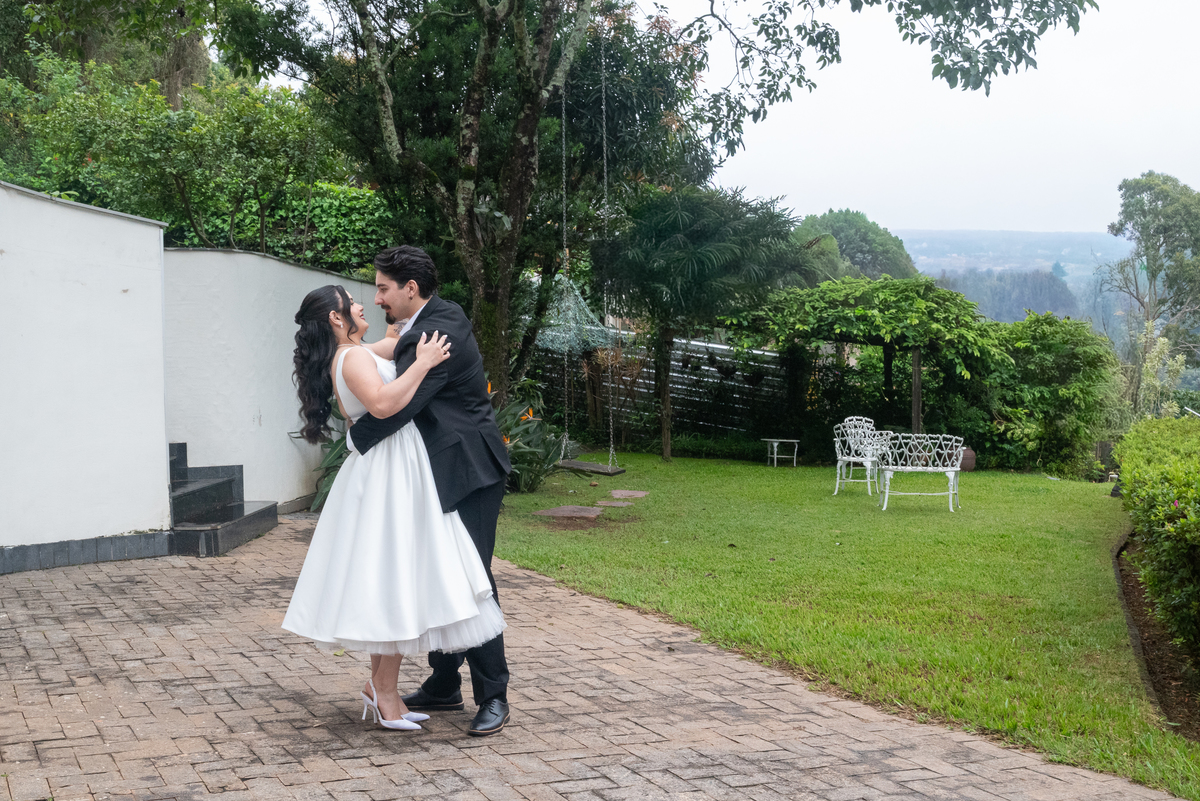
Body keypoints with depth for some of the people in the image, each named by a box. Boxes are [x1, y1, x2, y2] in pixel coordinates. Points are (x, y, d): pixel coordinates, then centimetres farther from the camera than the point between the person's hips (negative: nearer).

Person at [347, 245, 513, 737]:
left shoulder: (437, 333, -21)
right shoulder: (436, 319, 12)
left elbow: (397, 403, -25)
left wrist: (355, 437, -11)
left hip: (468, 474, -11)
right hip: (446, 474, 11)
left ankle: (493, 697, 1)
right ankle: (443, 686, 25)